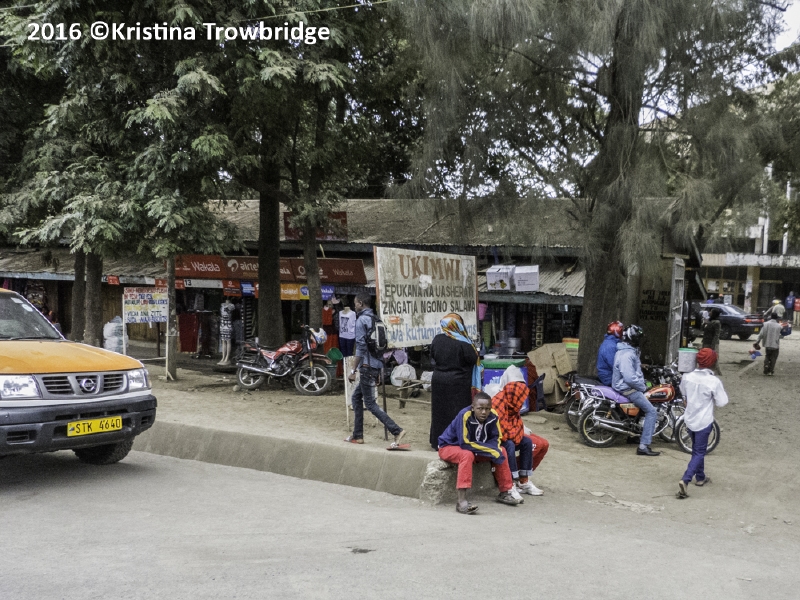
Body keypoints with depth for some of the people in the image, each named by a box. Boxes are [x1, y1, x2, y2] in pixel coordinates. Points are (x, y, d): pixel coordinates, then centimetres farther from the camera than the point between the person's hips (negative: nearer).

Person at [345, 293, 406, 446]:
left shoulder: (361, 320, -11)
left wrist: (353, 370, -13)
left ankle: (397, 431, -15)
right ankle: (357, 435, 19)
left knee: (370, 403, -6)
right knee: (356, 397, 18)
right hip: (376, 365, 9)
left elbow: (361, 347, -17)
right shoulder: (375, 319, 15)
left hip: (367, 367, -9)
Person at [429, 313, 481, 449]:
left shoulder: (437, 339, -4)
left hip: (439, 382, 5)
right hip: (458, 384, -5)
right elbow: (473, 359, -11)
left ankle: (438, 442, 21)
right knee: (458, 413, 3)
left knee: (440, 412, 14)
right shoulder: (462, 343, -18)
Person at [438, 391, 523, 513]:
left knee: (501, 450, -4)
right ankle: (462, 501, -41)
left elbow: (495, 439, -4)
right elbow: (465, 443, -31)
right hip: (449, 447, -6)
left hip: (475, 448, 7)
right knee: (467, 455, -36)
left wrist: (495, 449, -27)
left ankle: (505, 492, 7)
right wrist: (491, 450, -29)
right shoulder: (464, 415, -31)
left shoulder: (492, 416, -14)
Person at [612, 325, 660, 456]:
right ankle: (643, 446, -15)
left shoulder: (630, 351, 11)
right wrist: (642, 387, -17)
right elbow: (630, 378, -30)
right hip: (628, 389, -11)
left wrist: (642, 383, 14)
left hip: (631, 386, 11)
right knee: (651, 411, -12)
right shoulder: (626, 355, -24)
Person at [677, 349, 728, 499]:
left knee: (697, 449, 24)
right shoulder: (714, 381, -22)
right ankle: (685, 480, -15)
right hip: (704, 421, -5)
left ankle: (700, 477, 38)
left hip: (689, 419, 5)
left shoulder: (687, 377, -7)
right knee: (699, 453, 1)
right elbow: (722, 402, -12)